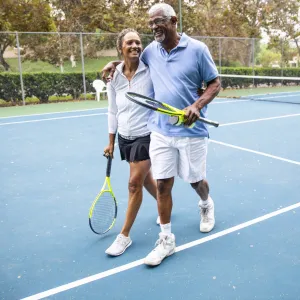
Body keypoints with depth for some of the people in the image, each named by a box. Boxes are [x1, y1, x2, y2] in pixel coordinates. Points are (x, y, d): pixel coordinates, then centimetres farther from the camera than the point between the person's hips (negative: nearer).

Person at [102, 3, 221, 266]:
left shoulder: (197, 49, -6)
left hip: (192, 131, -3)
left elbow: (215, 83, -3)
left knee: (196, 181, 13)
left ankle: (206, 205, 49)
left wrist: (197, 106, -20)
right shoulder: (150, 51, 5)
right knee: (162, 184, 1)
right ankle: (167, 239, 15)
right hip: (160, 131, 3)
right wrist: (115, 63, 7)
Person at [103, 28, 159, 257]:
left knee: (135, 183, -4)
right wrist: (111, 142, 11)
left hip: (146, 135, -5)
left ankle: (125, 236, 12)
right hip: (125, 137, 5)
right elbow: (113, 112, 7)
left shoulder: (150, 71, -14)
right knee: (146, 178, 19)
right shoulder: (114, 77, -1)